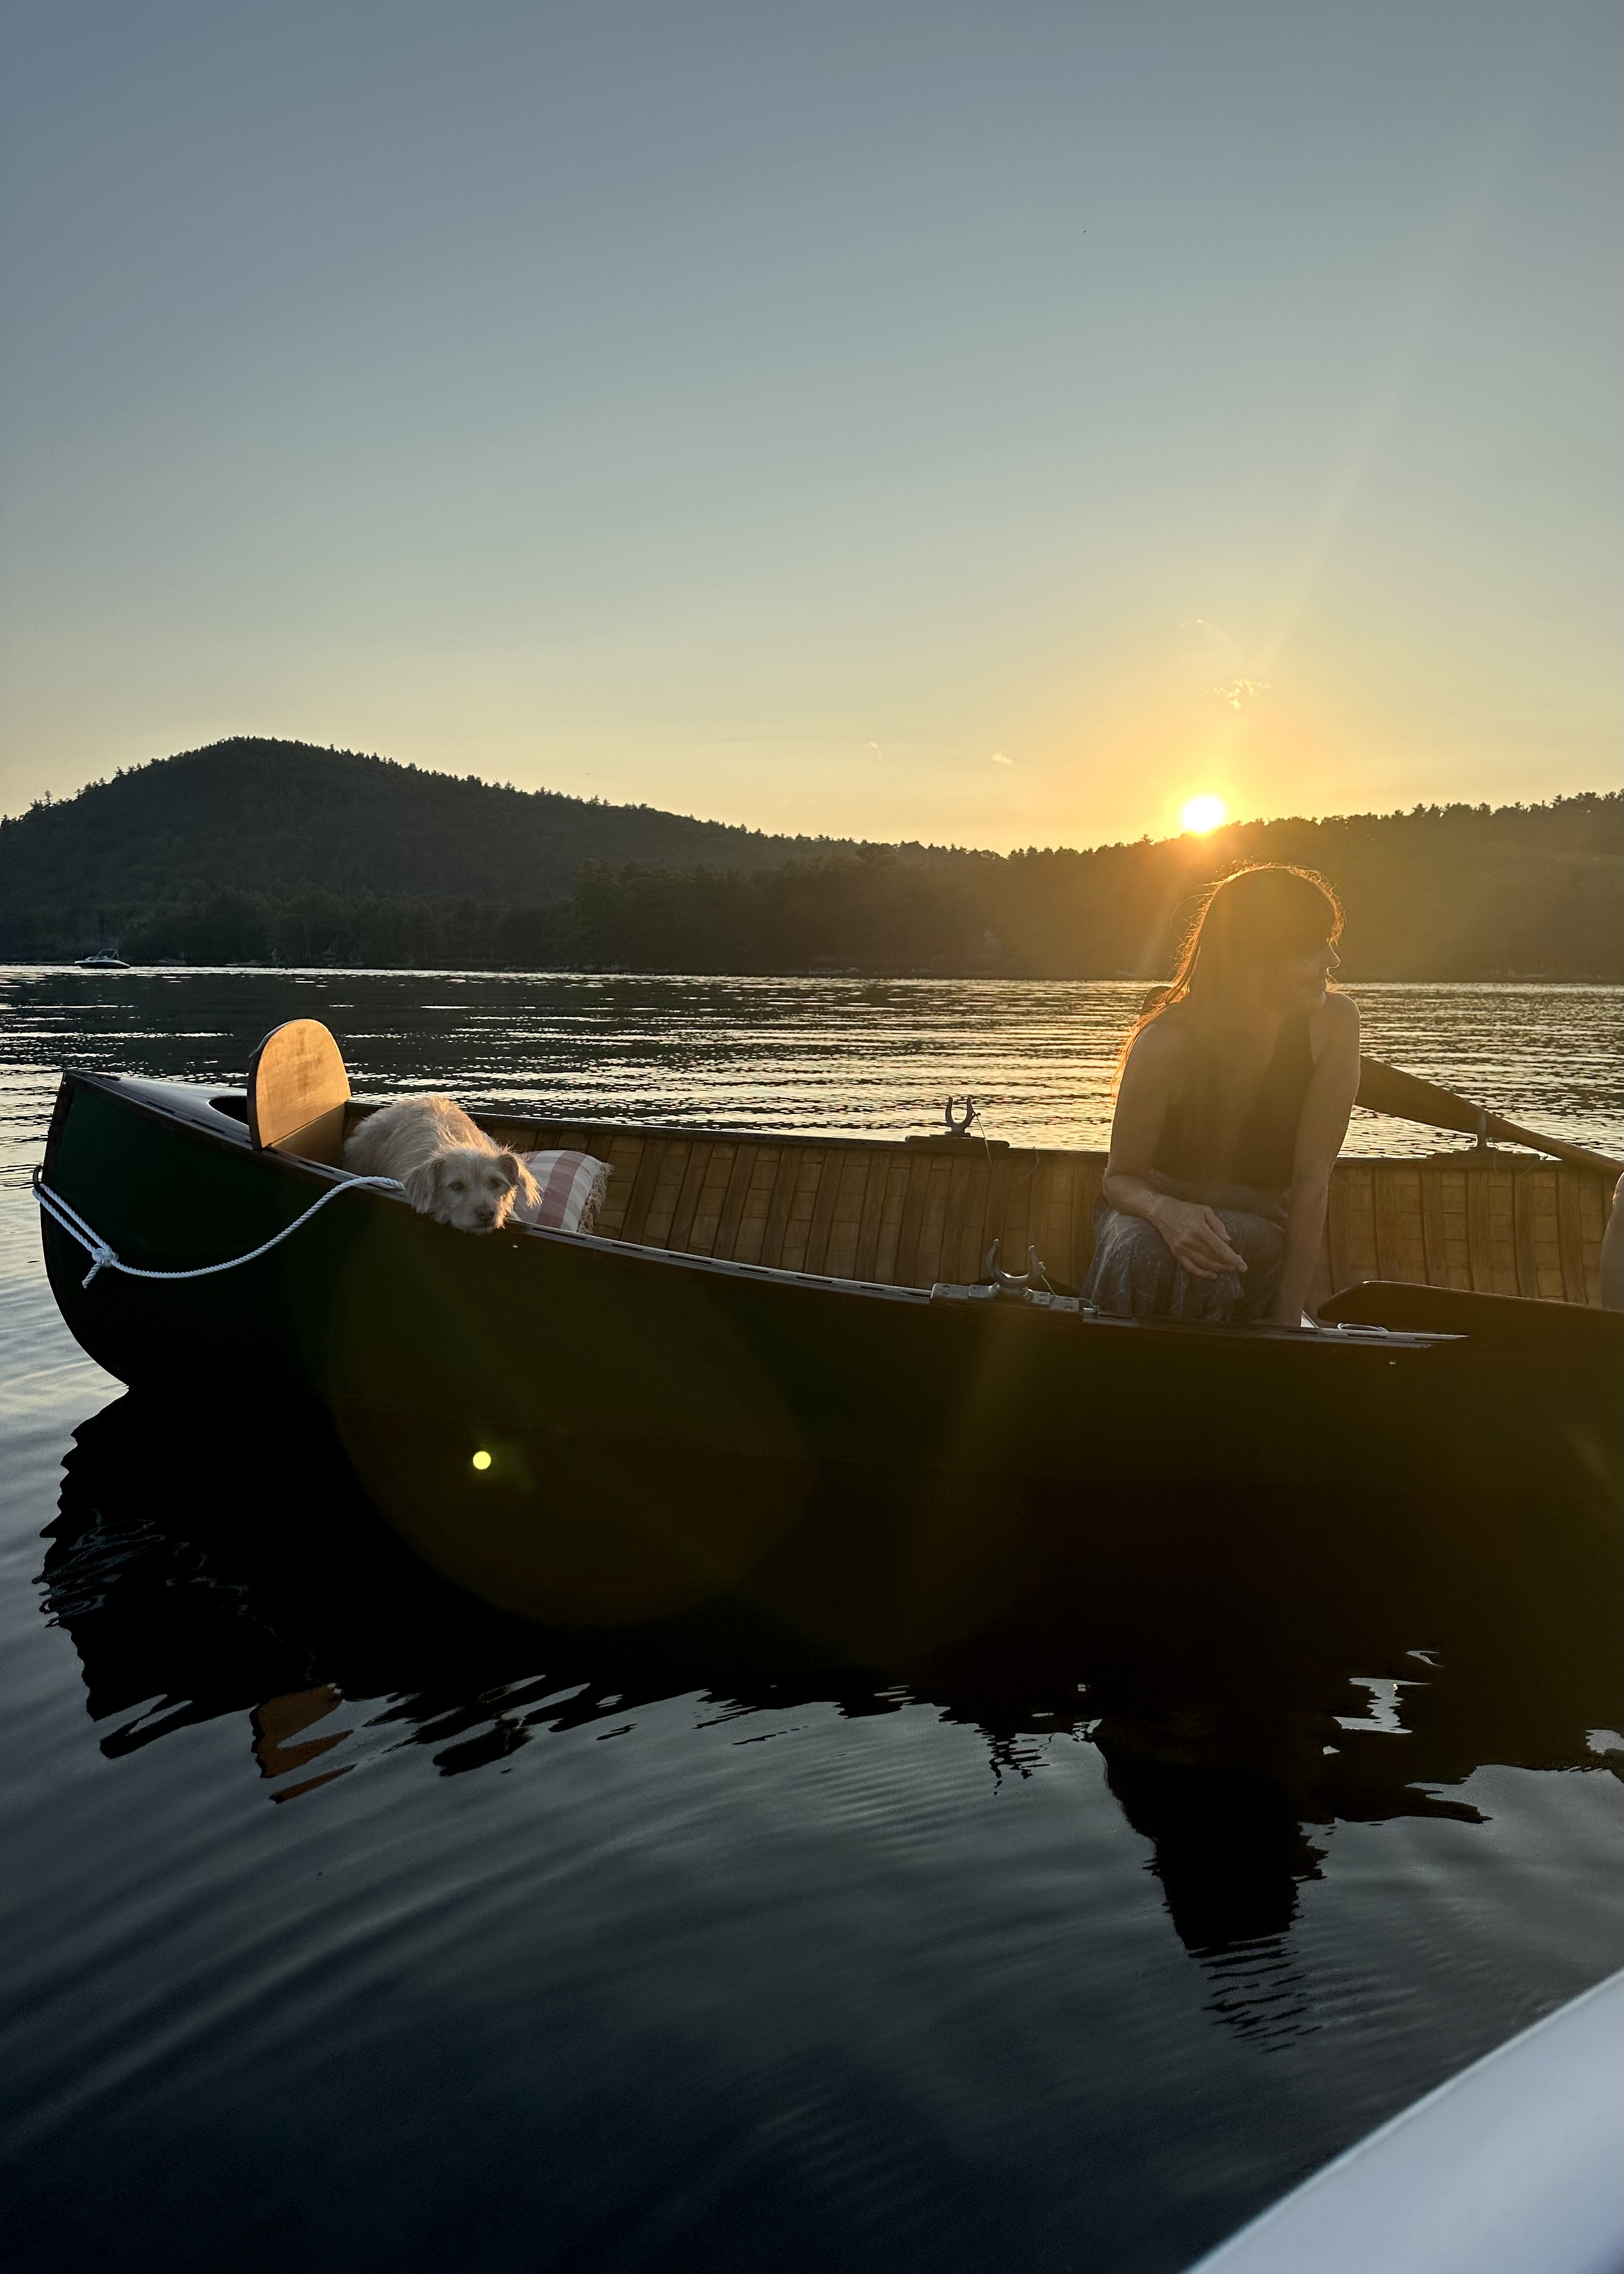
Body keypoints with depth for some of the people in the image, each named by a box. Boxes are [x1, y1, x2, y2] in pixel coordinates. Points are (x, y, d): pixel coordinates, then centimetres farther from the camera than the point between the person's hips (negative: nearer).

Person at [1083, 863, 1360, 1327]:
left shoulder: (1332, 1024, -17)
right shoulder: (1166, 1043, -21)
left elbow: (1312, 1179, -15)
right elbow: (1120, 1177, -9)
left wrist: (1288, 1317, -17)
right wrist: (1165, 1210, -34)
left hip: (1259, 1228, 1)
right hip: (1160, 1209, -1)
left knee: (1215, 1254, -34)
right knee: (1137, 1250, -36)